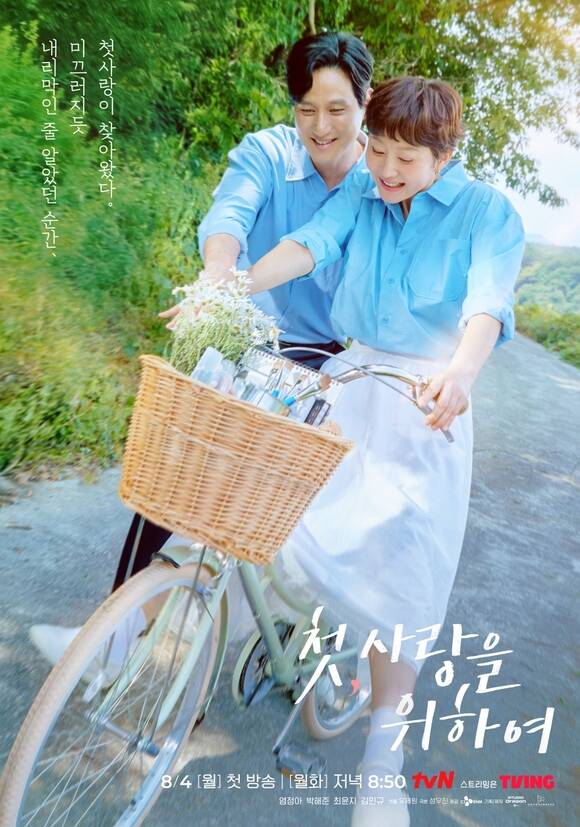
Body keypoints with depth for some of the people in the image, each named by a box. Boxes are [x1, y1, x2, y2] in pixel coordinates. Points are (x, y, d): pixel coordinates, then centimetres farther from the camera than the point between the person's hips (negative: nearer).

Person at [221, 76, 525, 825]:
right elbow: (309, 244, -13)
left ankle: (383, 757, 20)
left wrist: (460, 371, -42)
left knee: (401, 565, 2)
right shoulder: (361, 190, 5)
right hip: (351, 373, 3)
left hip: (427, 397, -3)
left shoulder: (488, 213, -4)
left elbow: (488, 301, -21)